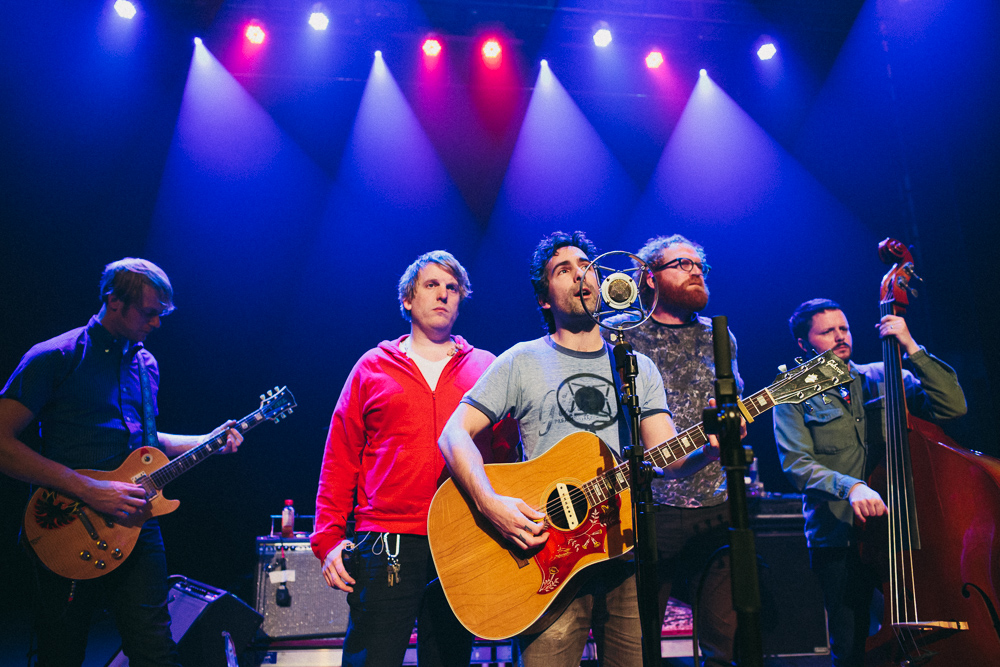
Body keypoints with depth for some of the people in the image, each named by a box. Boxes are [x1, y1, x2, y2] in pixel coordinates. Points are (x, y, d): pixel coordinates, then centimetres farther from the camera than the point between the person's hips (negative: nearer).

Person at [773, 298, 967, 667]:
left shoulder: (881, 378, 11)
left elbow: (953, 406, 0)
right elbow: (796, 464, -9)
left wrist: (911, 348, -6)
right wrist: (848, 487, -26)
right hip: (838, 538, -2)